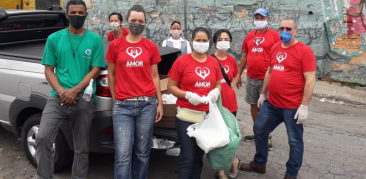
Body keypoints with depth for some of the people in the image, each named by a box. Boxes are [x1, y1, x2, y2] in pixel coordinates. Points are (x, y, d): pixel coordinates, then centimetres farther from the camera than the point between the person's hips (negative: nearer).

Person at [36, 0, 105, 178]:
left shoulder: (95, 39, 3)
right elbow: (48, 70, 6)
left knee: (81, 147, 8)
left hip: (84, 100, 0)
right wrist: (62, 92, -10)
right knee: (43, 138, -13)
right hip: (58, 98, 1)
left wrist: (74, 91, -12)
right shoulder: (54, 38, 7)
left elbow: (95, 71, -1)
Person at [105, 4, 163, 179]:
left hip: (147, 104, 1)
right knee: (123, 155, -6)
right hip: (123, 106, -1)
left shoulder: (151, 47, 7)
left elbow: (155, 76, 10)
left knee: (142, 153, 10)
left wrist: (160, 103, 8)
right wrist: (114, 100, 10)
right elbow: (111, 75, 11)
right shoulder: (115, 45, 4)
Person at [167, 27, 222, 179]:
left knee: (199, 157, 16)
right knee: (188, 158, -2)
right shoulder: (181, 61, -6)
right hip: (187, 116, -4)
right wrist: (187, 95, -20)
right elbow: (171, 87, -5)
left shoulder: (214, 62, 6)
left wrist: (216, 91, -6)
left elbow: (218, 84, 16)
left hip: (207, 115, 4)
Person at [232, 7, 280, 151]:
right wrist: (238, 75, 14)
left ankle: (267, 135, 14)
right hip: (251, 78, 5)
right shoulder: (249, 36, 9)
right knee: (254, 105, 13)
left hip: (267, 78, -5)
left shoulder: (274, 35, -6)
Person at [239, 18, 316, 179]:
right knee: (259, 130, 17)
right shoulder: (275, 48, 8)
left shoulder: (304, 51, -12)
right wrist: (262, 94, 20)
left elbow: (310, 80, -15)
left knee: (295, 141, 7)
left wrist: (304, 106, -18)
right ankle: (259, 164, 37)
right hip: (271, 103, 7)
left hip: (292, 107, -7)